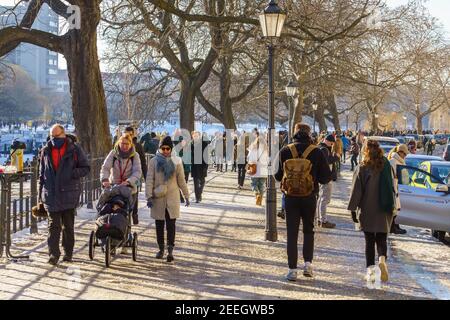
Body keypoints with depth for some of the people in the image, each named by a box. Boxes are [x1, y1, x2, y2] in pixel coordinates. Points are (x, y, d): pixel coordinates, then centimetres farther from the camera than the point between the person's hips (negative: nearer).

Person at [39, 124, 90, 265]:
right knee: (54, 225, -2)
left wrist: (72, 173, -17)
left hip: (69, 194, -2)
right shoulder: (46, 151, 8)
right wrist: (40, 194, 10)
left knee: (68, 225, 8)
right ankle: (53, 253, -3)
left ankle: (68, 253, 19)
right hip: (51, 195, 2)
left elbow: (86, 168, 2)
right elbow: (41, 174, 14)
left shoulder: (75, 149, -2)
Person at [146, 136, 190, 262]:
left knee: (171, 224, -6)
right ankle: (161, 248, 21)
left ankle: (170, 250, -8)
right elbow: (149, 180, -2)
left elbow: (181, 181, 8)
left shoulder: (176, 161, 2)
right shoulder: (154, 162, 0)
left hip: (172, 198, -1)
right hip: (158, 198, 1)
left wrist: (186, 196, 9)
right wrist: (149, 196, -10)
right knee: (159, 224, 9)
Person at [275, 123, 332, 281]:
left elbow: (278, 176, 1)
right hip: (310, 197, 0)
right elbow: (326, 177, -5)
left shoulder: (285, 151, -4)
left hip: (291, 197, 0)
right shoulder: (316, 152, -6)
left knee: (292, 233, 6)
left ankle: (292, 269, 4)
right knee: (308, 230, 18)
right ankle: (308, 263, 9)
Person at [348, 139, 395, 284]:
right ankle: (382, 258, -19)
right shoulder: (387, 166, 2)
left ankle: (370, 269, 2)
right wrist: (392, 207, 19)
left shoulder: (362, 169, -7)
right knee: (382, 239, 9)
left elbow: (356, 191, -7)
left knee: (369, 241, 7)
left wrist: (353, 209, -1)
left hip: (368, 212, -2)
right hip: (384, 212, 2)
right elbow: (392, 187, 10)